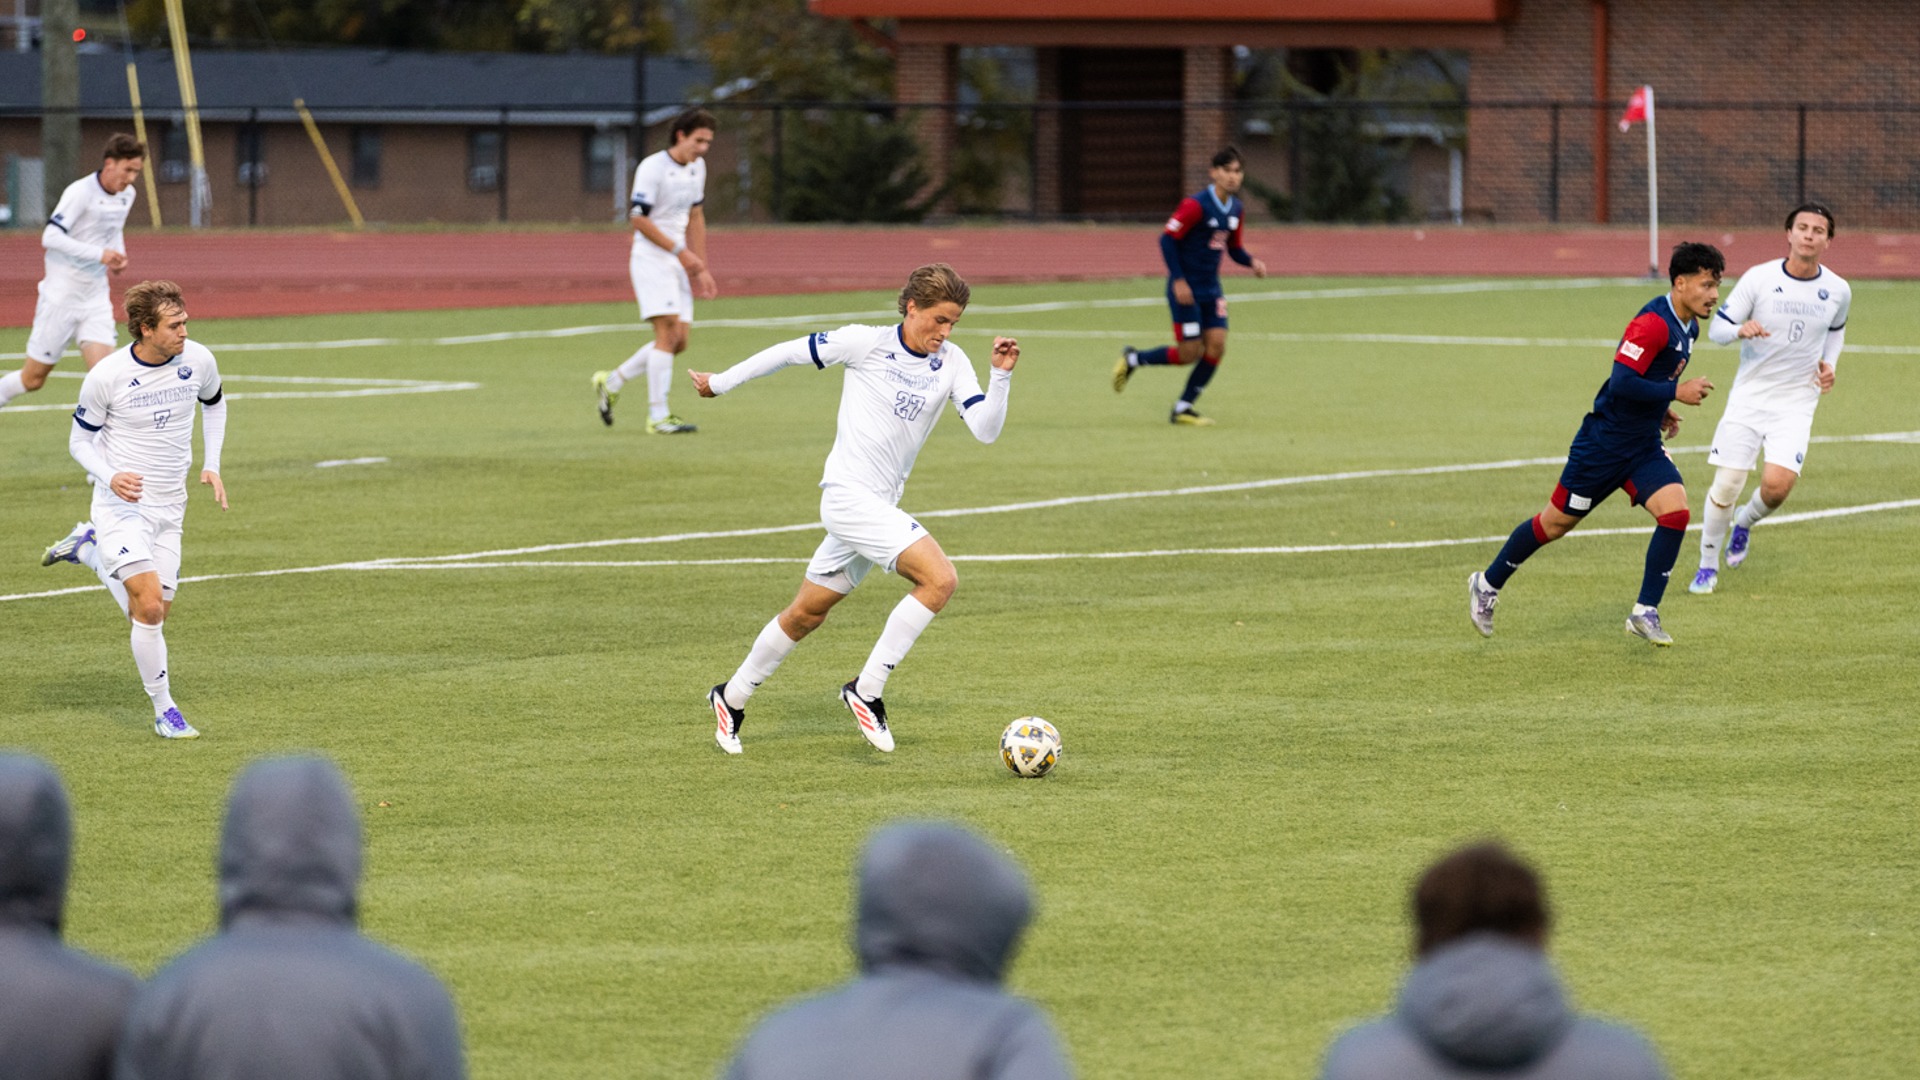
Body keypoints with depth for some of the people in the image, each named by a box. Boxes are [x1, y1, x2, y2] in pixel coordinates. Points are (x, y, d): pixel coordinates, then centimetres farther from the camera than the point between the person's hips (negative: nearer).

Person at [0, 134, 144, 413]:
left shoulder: (127, 195, 5)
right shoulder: (80, 192, -18)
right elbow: (50, 237, -25)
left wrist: (118, 255, 4)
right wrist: (99, 253, -29)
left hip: (96, 297, 6)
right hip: (62, 294, -6)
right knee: (33, 378, 4)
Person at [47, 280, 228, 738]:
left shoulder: (198, 361, -5)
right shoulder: (106, 376, -17)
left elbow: (214, 403, 18)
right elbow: (80, 441, -5)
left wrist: (211, 465, 7)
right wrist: (111, 477, -24)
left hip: (169, 507, 5)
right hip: (122, 506, -5)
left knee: (149, 612, 10)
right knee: (150, 606, -17)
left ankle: (88, 549, 34)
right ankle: (165, 712, -2)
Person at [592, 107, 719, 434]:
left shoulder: (697, 167, 12)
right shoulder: (652, 168, -14)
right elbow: (639, 220, -16)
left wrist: (701, 269, 17)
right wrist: (679, 251, -19)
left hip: (678, 261, 8)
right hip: (651, 257, -8)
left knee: (678, 341, 4)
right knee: (667, 334, -16)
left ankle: (611, 383, 20)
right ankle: (658, 417, -13)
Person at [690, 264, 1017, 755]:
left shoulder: (952, 364, 4)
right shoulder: (866, 343, -9)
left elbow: (985, 429, -5)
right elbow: (790, 352, 2)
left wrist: (1001, 376, -20)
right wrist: (722, 383, 10)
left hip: (879, 505, 7)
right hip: (848, 494, -7)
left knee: (807, 613, 17)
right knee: (939, 579, -21)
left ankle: (732, 698, 33)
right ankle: (866, 690, -16)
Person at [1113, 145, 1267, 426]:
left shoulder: (1236, 210, 6)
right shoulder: (1196, 205, -18)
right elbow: (1167, 238, -16)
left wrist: (1252, 262, -5)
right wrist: (1178, 280, -21)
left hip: (1211, 289, 7)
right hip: (1186, 288, -7)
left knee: (1216, 346, -4)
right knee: (1190, 352, -7)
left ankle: (1183, 409, 9)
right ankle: (1133, 359, 18)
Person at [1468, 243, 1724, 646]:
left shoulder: (1688, 327, 7)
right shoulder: (1653, 323, -23)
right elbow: (1622, 382, -29)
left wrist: (1660, 410, 9)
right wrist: (1676, 393, -24)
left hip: (1644, 446, 8)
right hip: (1605, 442, -8)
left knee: (1675, 512, -13)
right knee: (1558, 521, 5)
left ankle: (1645, 612, -5)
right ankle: (1487, 584, 26)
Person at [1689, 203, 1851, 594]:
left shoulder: (1838, 291, -1)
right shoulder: (1758, 279, -9)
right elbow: (1716, 328, -5)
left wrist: (1829, 364, 4)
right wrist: (1740, 330, -28)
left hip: (1797, 400, 1)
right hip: (1749, 396, -1)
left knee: (1777, 484, -18)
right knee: (1726, 485, -5)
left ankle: (1746, 522, 18)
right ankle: (1708, 564, 18)